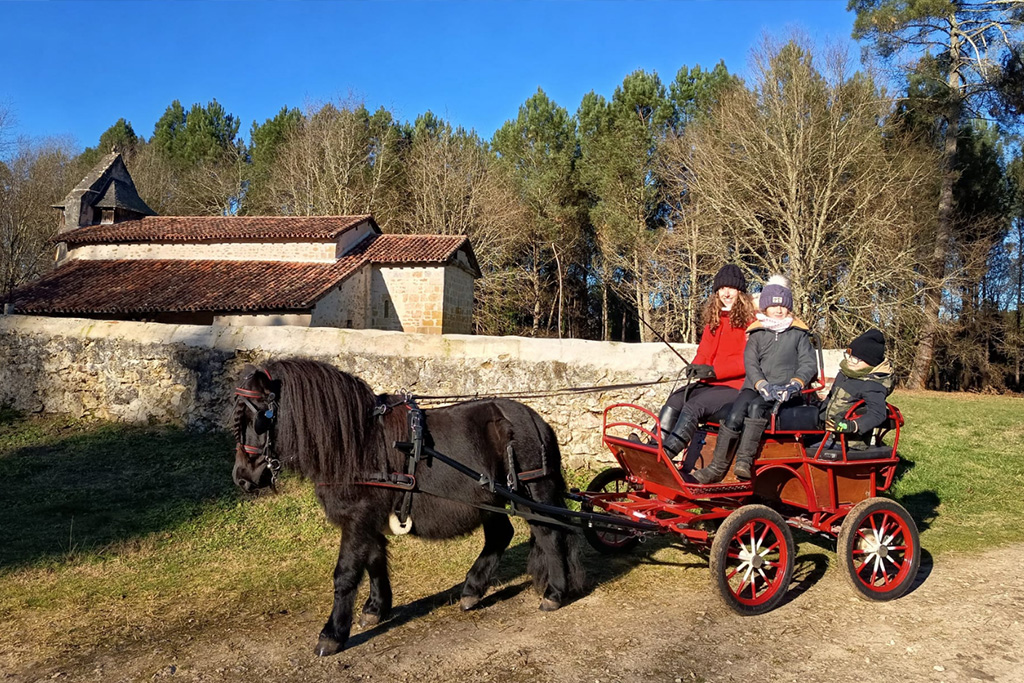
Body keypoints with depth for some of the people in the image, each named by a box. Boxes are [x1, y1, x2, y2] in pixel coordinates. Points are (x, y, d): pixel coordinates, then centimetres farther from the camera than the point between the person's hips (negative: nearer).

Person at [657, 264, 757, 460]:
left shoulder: (750, 320, -3)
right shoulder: (714, 319, 20)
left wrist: (713, 370, -19)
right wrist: (696, 368, -6)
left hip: (735, 386, -7)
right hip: (709, 383, 7)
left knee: (693, 407, -28)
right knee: (674, 401, -18)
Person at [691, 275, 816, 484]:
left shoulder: (799, 333, 14)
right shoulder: (757, 333, 15)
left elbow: (808, 364, 6)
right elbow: (750, 363, 4)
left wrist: (794, 385, -13)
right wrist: (763, 386, -15)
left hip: (785, 393, -2)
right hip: (755, 387, 2)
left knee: (756, 406, -34)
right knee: (735, 415, -27)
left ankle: (744, 461, -36)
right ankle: (717, 468, -21)